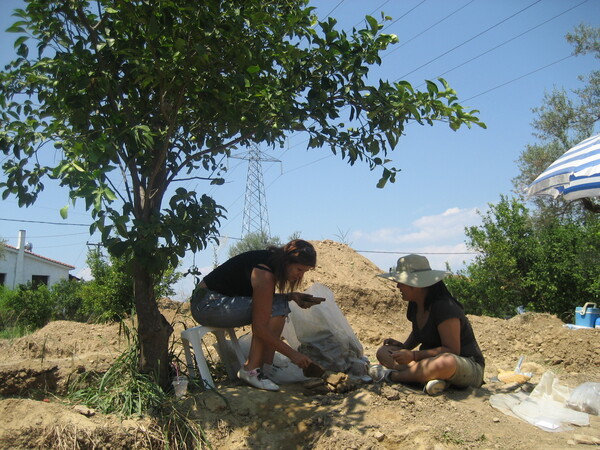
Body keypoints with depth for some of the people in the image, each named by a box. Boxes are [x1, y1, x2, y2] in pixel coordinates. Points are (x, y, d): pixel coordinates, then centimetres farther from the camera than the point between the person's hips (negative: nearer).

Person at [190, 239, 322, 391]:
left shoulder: (272, 261, 0)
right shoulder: (264, 274, -26)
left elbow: (264, 298, 14)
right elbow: (260, 328, -26)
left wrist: (291, 296, -2)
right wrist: (293, 354, -21)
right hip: (206, 304, -10)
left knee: (280, 305, 0)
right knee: (273, 309, -22)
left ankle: (266, 366, -3)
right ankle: (250, 370, -16)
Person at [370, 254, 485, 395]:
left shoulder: (444, 308, -23)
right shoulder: (415, 306, 4)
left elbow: (452, 350, -24)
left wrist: (413, 355, -27)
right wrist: (403, 347, 3)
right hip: (432, 359, 8)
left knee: (446, 362, -45)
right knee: (383, 352, -4)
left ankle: (392, 375, -23)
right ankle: (432, 377, -22)